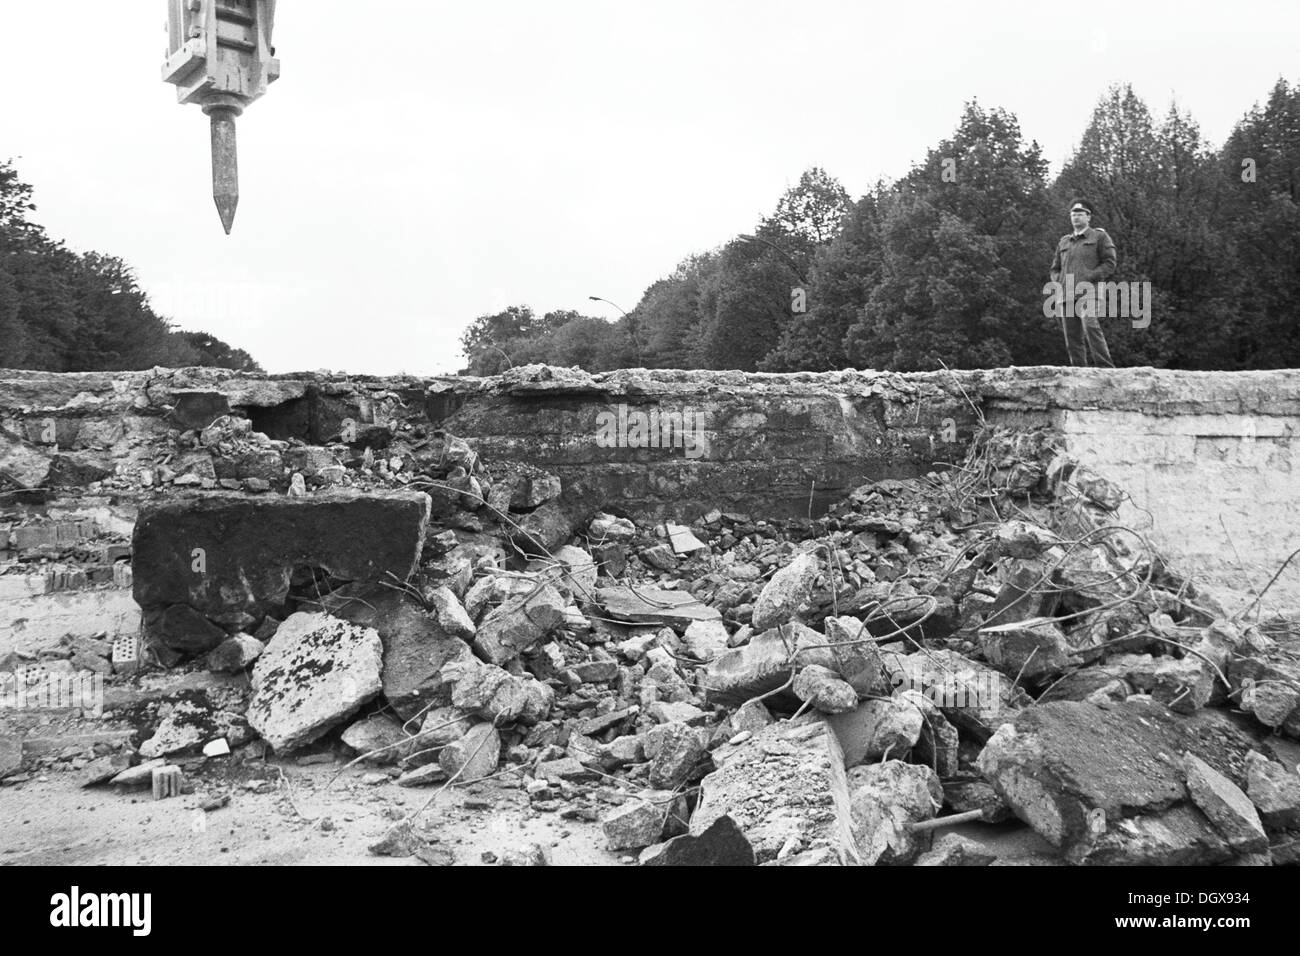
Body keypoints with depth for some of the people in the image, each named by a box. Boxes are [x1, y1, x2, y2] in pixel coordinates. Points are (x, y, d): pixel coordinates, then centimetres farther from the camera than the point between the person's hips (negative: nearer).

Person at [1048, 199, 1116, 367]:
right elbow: (1055, 268, 26)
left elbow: (1110, 263, 2)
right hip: (1066, 295, 5)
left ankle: (1106, 368, -25)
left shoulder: (1100, 237, 10)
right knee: (1072, 337, 0)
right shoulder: (1064, 241, 23)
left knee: (1090, 326, -26)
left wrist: (1088, 277, -10)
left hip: (1088, 292, -5)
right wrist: (1059, 282, 5)